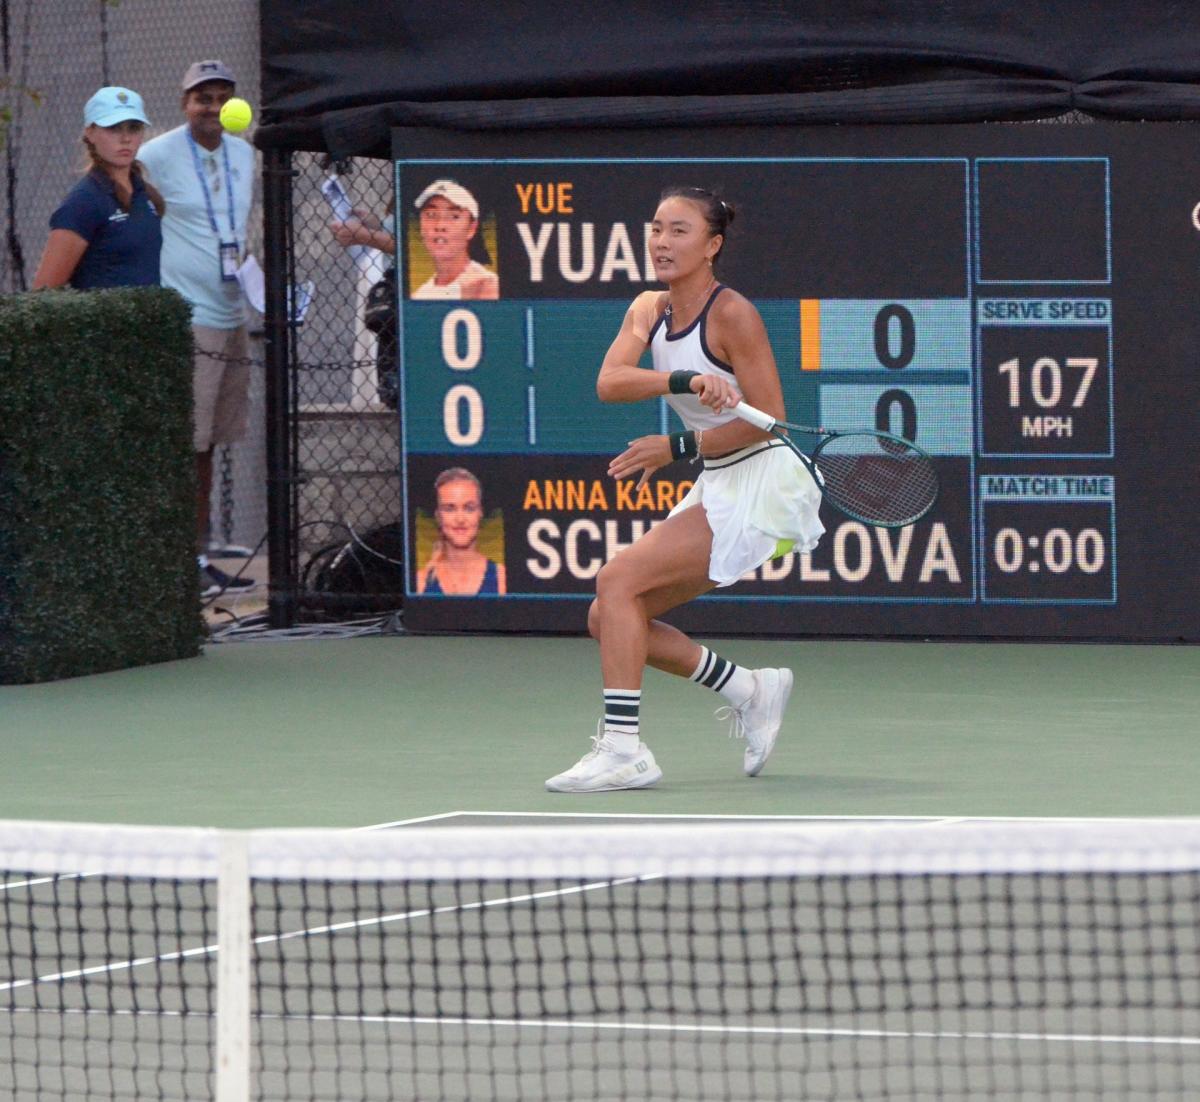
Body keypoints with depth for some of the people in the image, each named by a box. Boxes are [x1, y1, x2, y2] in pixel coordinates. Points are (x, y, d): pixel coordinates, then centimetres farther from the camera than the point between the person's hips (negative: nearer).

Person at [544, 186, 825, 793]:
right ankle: (751, 691, 18)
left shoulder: (732, 314, -14)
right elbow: (609, 382, -13)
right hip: (716, 491, 9)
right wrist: (687, 381, -29)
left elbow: (768, 420, -15)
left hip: (761, 487, -8)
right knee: (607, 618, 5)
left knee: (618, 579, -19)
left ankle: (622, 748, -20)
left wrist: (678, 447, -16)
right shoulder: (648, 309, 6)